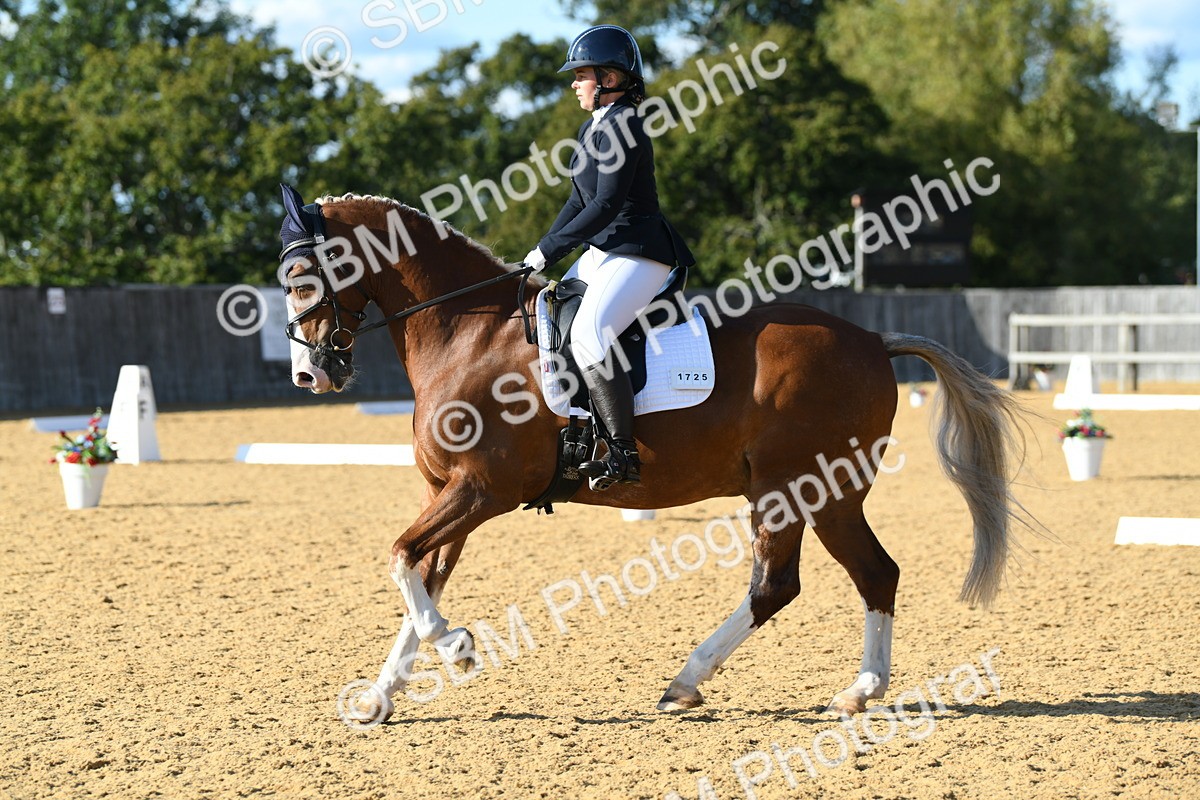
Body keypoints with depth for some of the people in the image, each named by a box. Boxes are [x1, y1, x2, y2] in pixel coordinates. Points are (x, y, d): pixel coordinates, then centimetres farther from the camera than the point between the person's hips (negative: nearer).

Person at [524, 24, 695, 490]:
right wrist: (542, 253, 8)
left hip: (639, 254, -11)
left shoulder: (621, 127, -16)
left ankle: (624, 456, -26)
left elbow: (607, 204, -22)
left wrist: (550, 249, -18)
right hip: (603, 251, 11)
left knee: (589, 334, -28)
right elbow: (579, 201, 18)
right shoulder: (594, 128, 15)